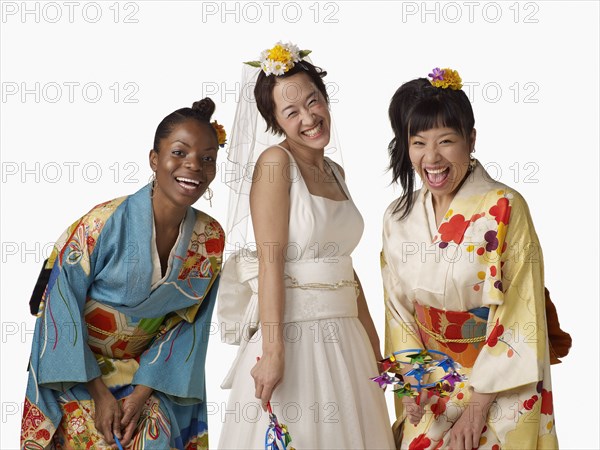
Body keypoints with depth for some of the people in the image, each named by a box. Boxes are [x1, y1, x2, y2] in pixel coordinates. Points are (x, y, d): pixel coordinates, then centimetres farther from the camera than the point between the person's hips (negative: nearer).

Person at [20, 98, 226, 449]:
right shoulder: (106, 223, -20)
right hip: (81, 371, -3)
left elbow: (188, 324, -3)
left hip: (149, 372, 3)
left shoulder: (211, 238, -8)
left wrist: (142, 393, -12)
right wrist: (99, 393, -16)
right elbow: (62, 305, -15)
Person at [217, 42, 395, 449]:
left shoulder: (335, 173, 13)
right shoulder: (276, 161, -8)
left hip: (344, 338, 7)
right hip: (292, 332, -7)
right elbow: (271, 261, -15)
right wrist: (273, 351, -21)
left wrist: (373, 345, 16)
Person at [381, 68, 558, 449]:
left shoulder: (505, 208, -16)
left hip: (499, 390, -4)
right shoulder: (398, 219, 0)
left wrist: (478, 406, -17)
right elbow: (399, 309, 8)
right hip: (431, 390, 4)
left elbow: (519, 317, -17)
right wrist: (410, 379, -6)